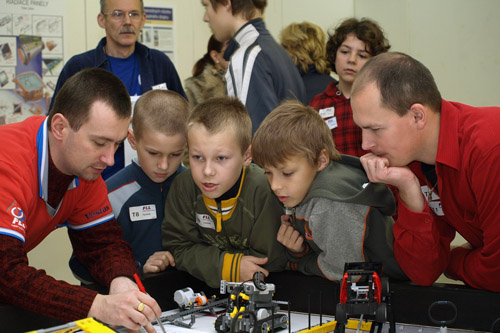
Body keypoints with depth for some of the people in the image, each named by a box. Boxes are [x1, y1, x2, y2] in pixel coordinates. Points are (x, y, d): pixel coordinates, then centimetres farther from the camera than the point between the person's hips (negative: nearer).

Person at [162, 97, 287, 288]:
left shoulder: (262, 189, -22)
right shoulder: (184, 186, -11)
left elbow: (271, 260, -17)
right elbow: (179, 248, -7)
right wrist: (230, 266, -22)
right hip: (202, 285, 3)